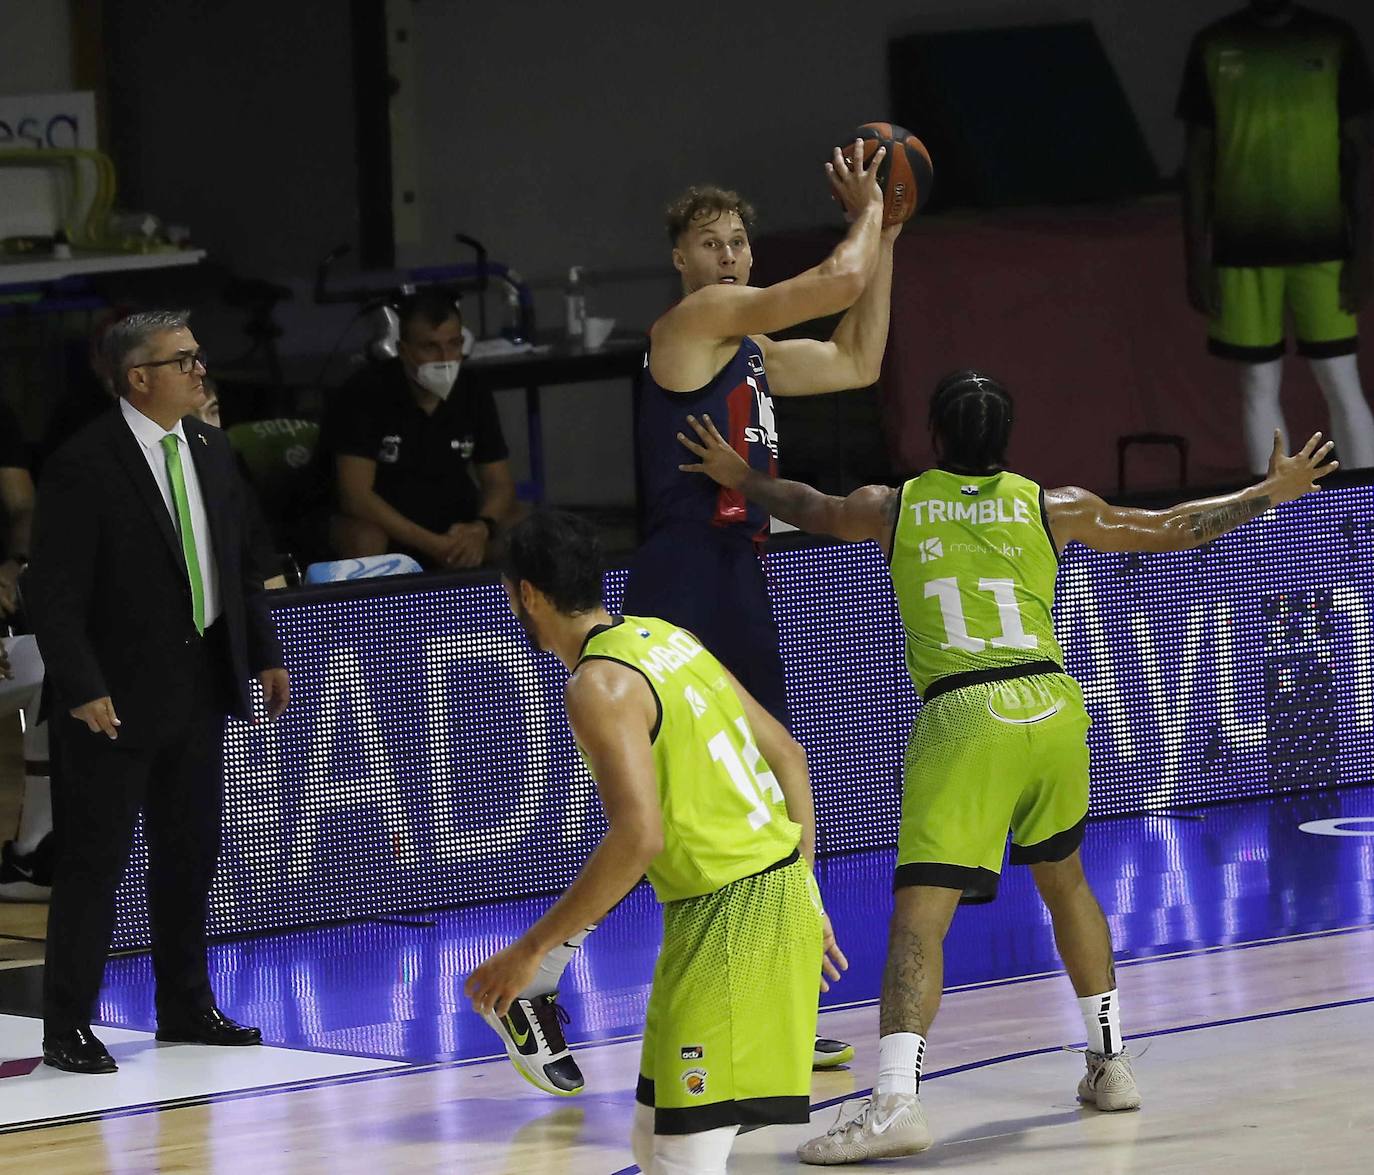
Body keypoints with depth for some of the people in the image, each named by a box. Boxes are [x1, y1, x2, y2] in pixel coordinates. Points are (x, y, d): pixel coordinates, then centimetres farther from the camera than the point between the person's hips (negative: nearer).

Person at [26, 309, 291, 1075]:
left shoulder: (211, 449, 8)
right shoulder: (85, 466, -15)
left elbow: (240, 564, 17)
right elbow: (54, 594, -16)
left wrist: (264, 654, 13)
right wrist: (82, 689, -21)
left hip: (201, 688, 7)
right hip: (119, 697, -7)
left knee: (191, 853, 15)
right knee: (97, 860, -2)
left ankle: (187, 1008, 26)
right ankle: (68, 1027, 4)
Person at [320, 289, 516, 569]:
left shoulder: (474, 396, -4)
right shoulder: (364, 395, -19)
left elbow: (500, 485, -2)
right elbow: (355, 495, -26)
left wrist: (480, 529, -27)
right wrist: (432, 545, -35)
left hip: (452, 524, 4)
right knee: (365, 541, -37)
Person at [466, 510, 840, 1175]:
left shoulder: (599, 686, -15)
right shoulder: (667, 639, 12)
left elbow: (638, 836, -26)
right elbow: (787, 755, 17)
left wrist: (531, 951, -20)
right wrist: (801, 898, 23)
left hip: (732, 919, -10)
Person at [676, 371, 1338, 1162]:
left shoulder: (893, 508, 12)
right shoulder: (1053, 507, 13)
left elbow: (810, 509, 32)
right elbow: (1173, 529, 20)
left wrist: (740, 478, 52)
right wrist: (1269, 495, 34)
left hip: (960, 716, -3)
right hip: (1052, 708, 3)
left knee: (920, 915, -10)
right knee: (1065, 881, 27)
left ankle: (897, 1099, -26)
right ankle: (1111, 1063, 32)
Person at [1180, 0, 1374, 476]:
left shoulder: (1334, 41, 2)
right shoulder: (1213, 47, 3)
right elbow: (1198, 157, 5)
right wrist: (1196, 256, 0)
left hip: (1322, 243, 0)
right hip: (1242, 247, 1)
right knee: (1259, 387, 4)